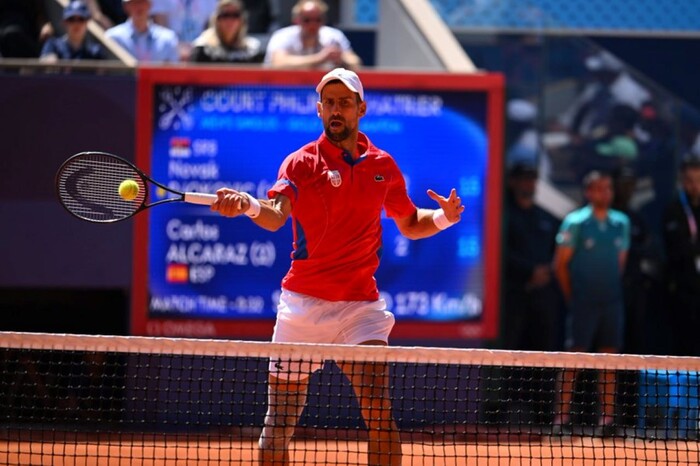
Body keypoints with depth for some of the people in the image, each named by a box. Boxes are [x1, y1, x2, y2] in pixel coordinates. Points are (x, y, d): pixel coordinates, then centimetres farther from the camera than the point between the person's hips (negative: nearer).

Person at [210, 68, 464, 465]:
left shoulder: (383, 165, 7)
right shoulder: (302, 163, -4)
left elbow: (409, 224, 22)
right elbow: (276, 216, -23)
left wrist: (444, 217, 0)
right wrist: (249, 206, -45)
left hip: (360, 305, 1)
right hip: (303, 304, -1)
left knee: (380, 415, -14)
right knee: (279, 423, 4)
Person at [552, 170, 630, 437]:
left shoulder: (621, 223, 9)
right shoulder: (575, 222, -5)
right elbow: (560, 264, -2)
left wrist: (613, 291, 11)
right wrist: (572, 297, -1)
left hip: (612, 304, 4)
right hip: (583, 304, -4)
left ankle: (607, 418, 7)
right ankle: (562, 417, -3)